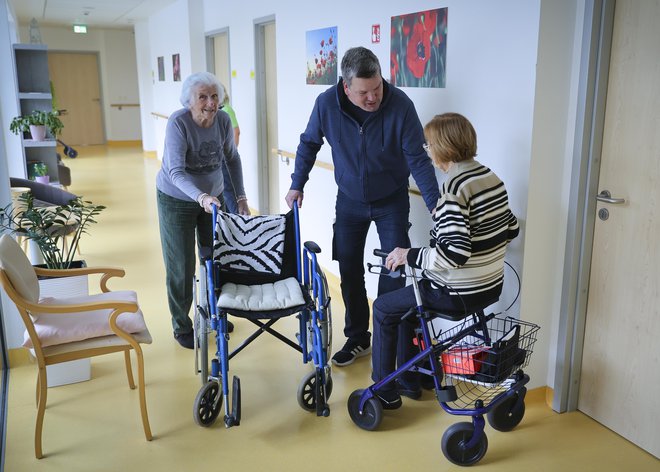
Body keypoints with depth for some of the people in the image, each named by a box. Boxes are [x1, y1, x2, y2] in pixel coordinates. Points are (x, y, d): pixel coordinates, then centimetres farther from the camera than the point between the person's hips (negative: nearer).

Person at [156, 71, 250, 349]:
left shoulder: (223, 121, -12)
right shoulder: (178, 122, -26)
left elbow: (232, 158, 4)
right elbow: (175, 172, -34)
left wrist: (241, 196, -1)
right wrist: (201, 197, -50)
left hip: (213, 197, 4)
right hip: (177, 200, -4)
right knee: (181, 266, 3)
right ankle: (182, 327, 22)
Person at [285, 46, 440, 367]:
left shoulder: (400, 105, -24)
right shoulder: (327, 104, -18)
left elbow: (418, 159, -18)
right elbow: (309, 144, 0)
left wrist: (435, 204, -24)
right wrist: (297, 185, 1)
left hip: (391, 200, -2)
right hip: (349, 200, 2)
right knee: (349, 270, 7)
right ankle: (357, 339, 24)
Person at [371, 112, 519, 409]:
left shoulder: (454, 188, -24)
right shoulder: (491, 177, 3)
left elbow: (454, 254, -31)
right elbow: (511, 230, 13)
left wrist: (408, 256, -19)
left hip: (459, 294, -9)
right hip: (491, 286, 9)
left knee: (384, 308, 10)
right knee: (406, 299, 27)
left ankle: (385, 391, 23)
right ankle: (409, 381, 36)